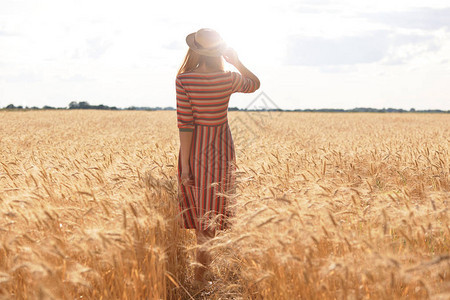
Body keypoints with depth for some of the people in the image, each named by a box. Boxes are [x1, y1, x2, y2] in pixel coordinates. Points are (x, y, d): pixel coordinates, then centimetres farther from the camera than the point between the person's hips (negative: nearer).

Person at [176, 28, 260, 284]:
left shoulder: (184, 80, -14)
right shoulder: (229, 79, -10)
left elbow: (185, 123, -14)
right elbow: (255, 84, 13)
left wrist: (184, 163, -9)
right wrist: (237, 61, 6)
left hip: (195, 148, 0)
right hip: (221, 150, 0)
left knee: (199, 213, 15)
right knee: (215, 213, 11)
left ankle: (201, 273, 26)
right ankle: (202, 274, 16)